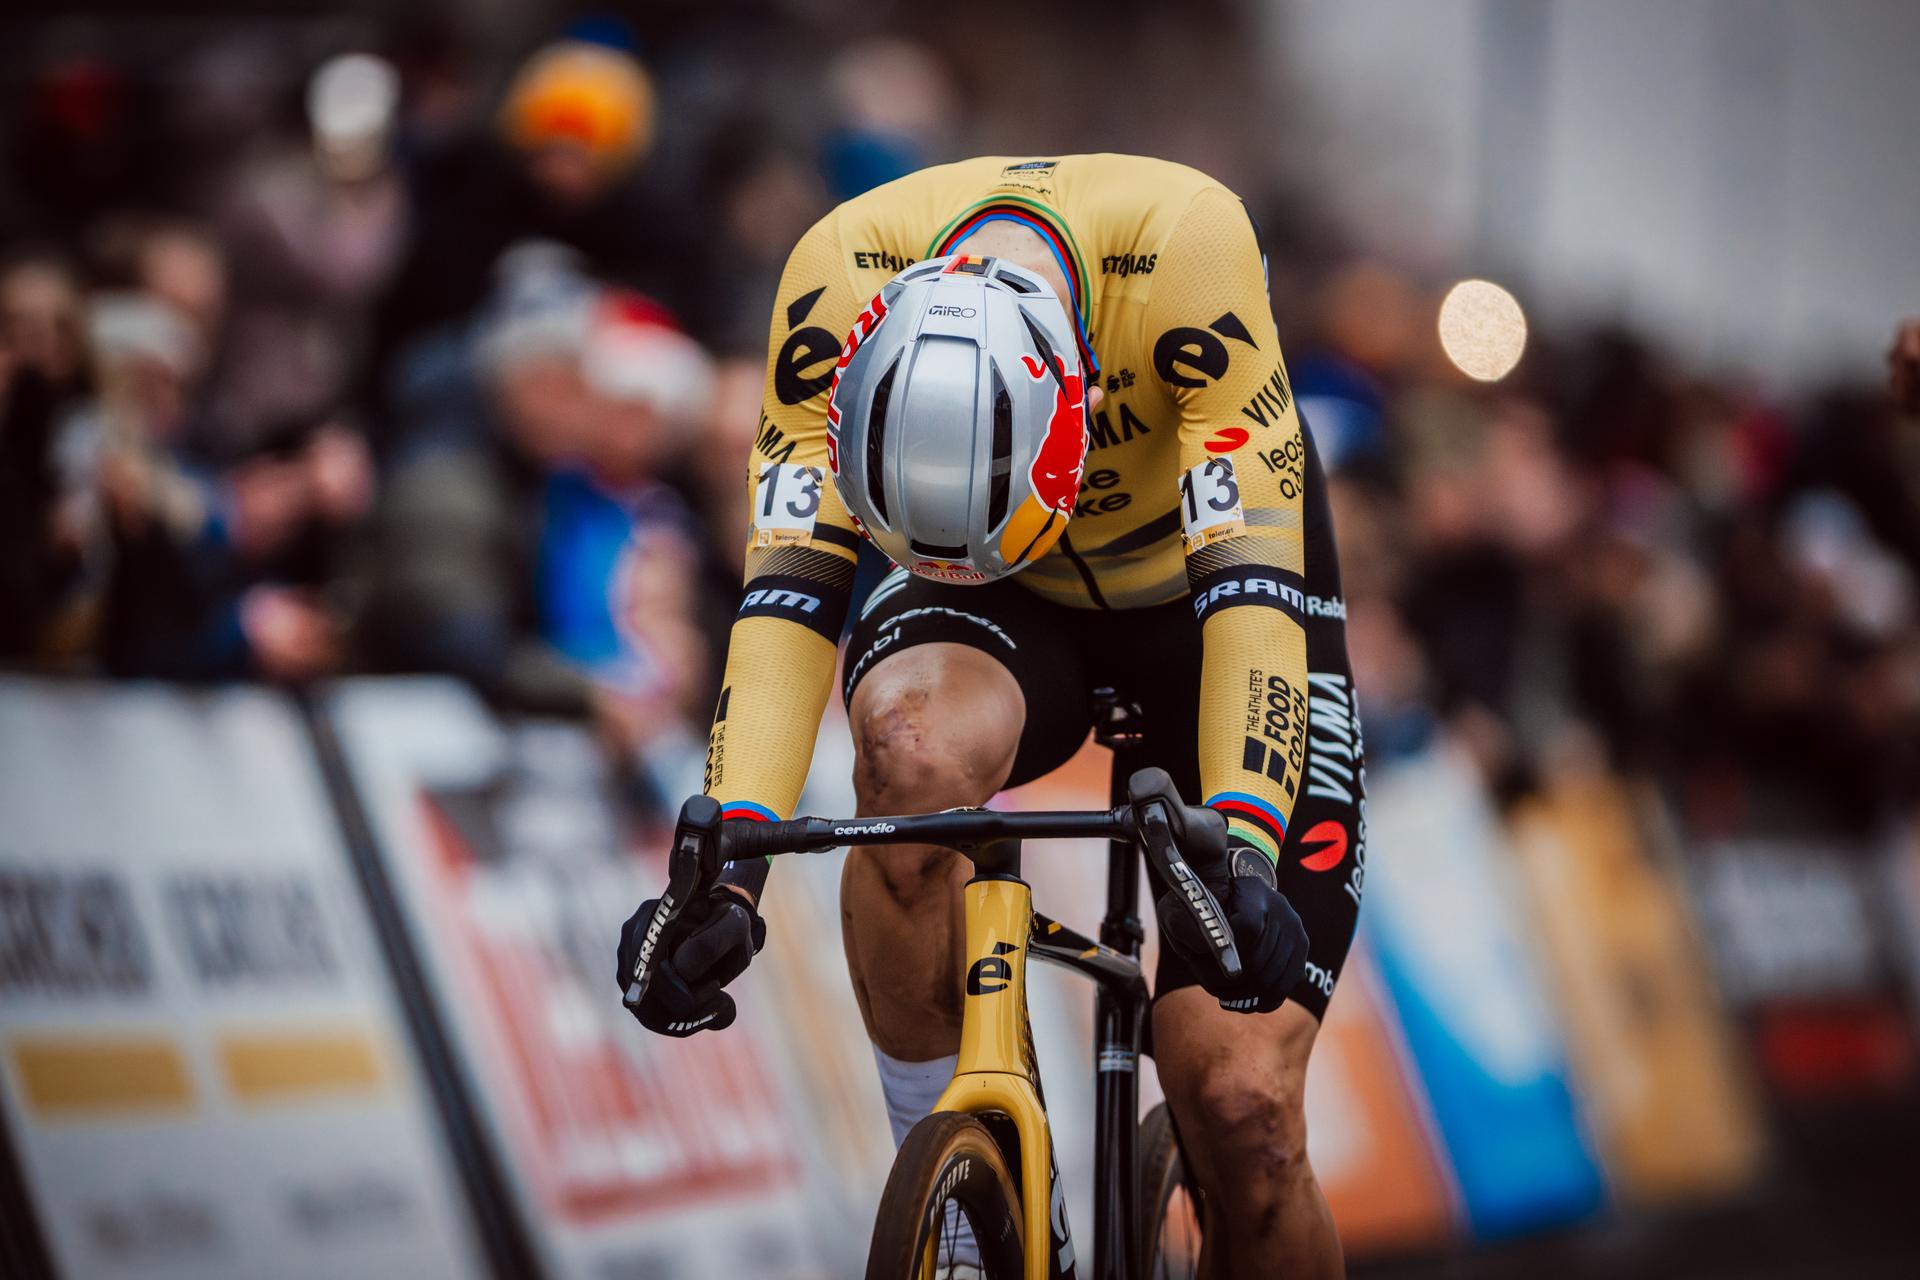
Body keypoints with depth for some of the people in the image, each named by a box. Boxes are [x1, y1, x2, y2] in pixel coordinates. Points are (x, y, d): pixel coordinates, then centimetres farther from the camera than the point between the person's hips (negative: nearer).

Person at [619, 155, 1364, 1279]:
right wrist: (730, 862, -42)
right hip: (1011, 616, 2)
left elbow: (1249, 583, -38)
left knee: (1243, 1107, -16)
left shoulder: (1187, 249, -36)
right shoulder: (841, 281, -29)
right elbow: (792, 585, -30)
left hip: (1204, 592, -1)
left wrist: (1241, 846, -50)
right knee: (913, 748, -37)